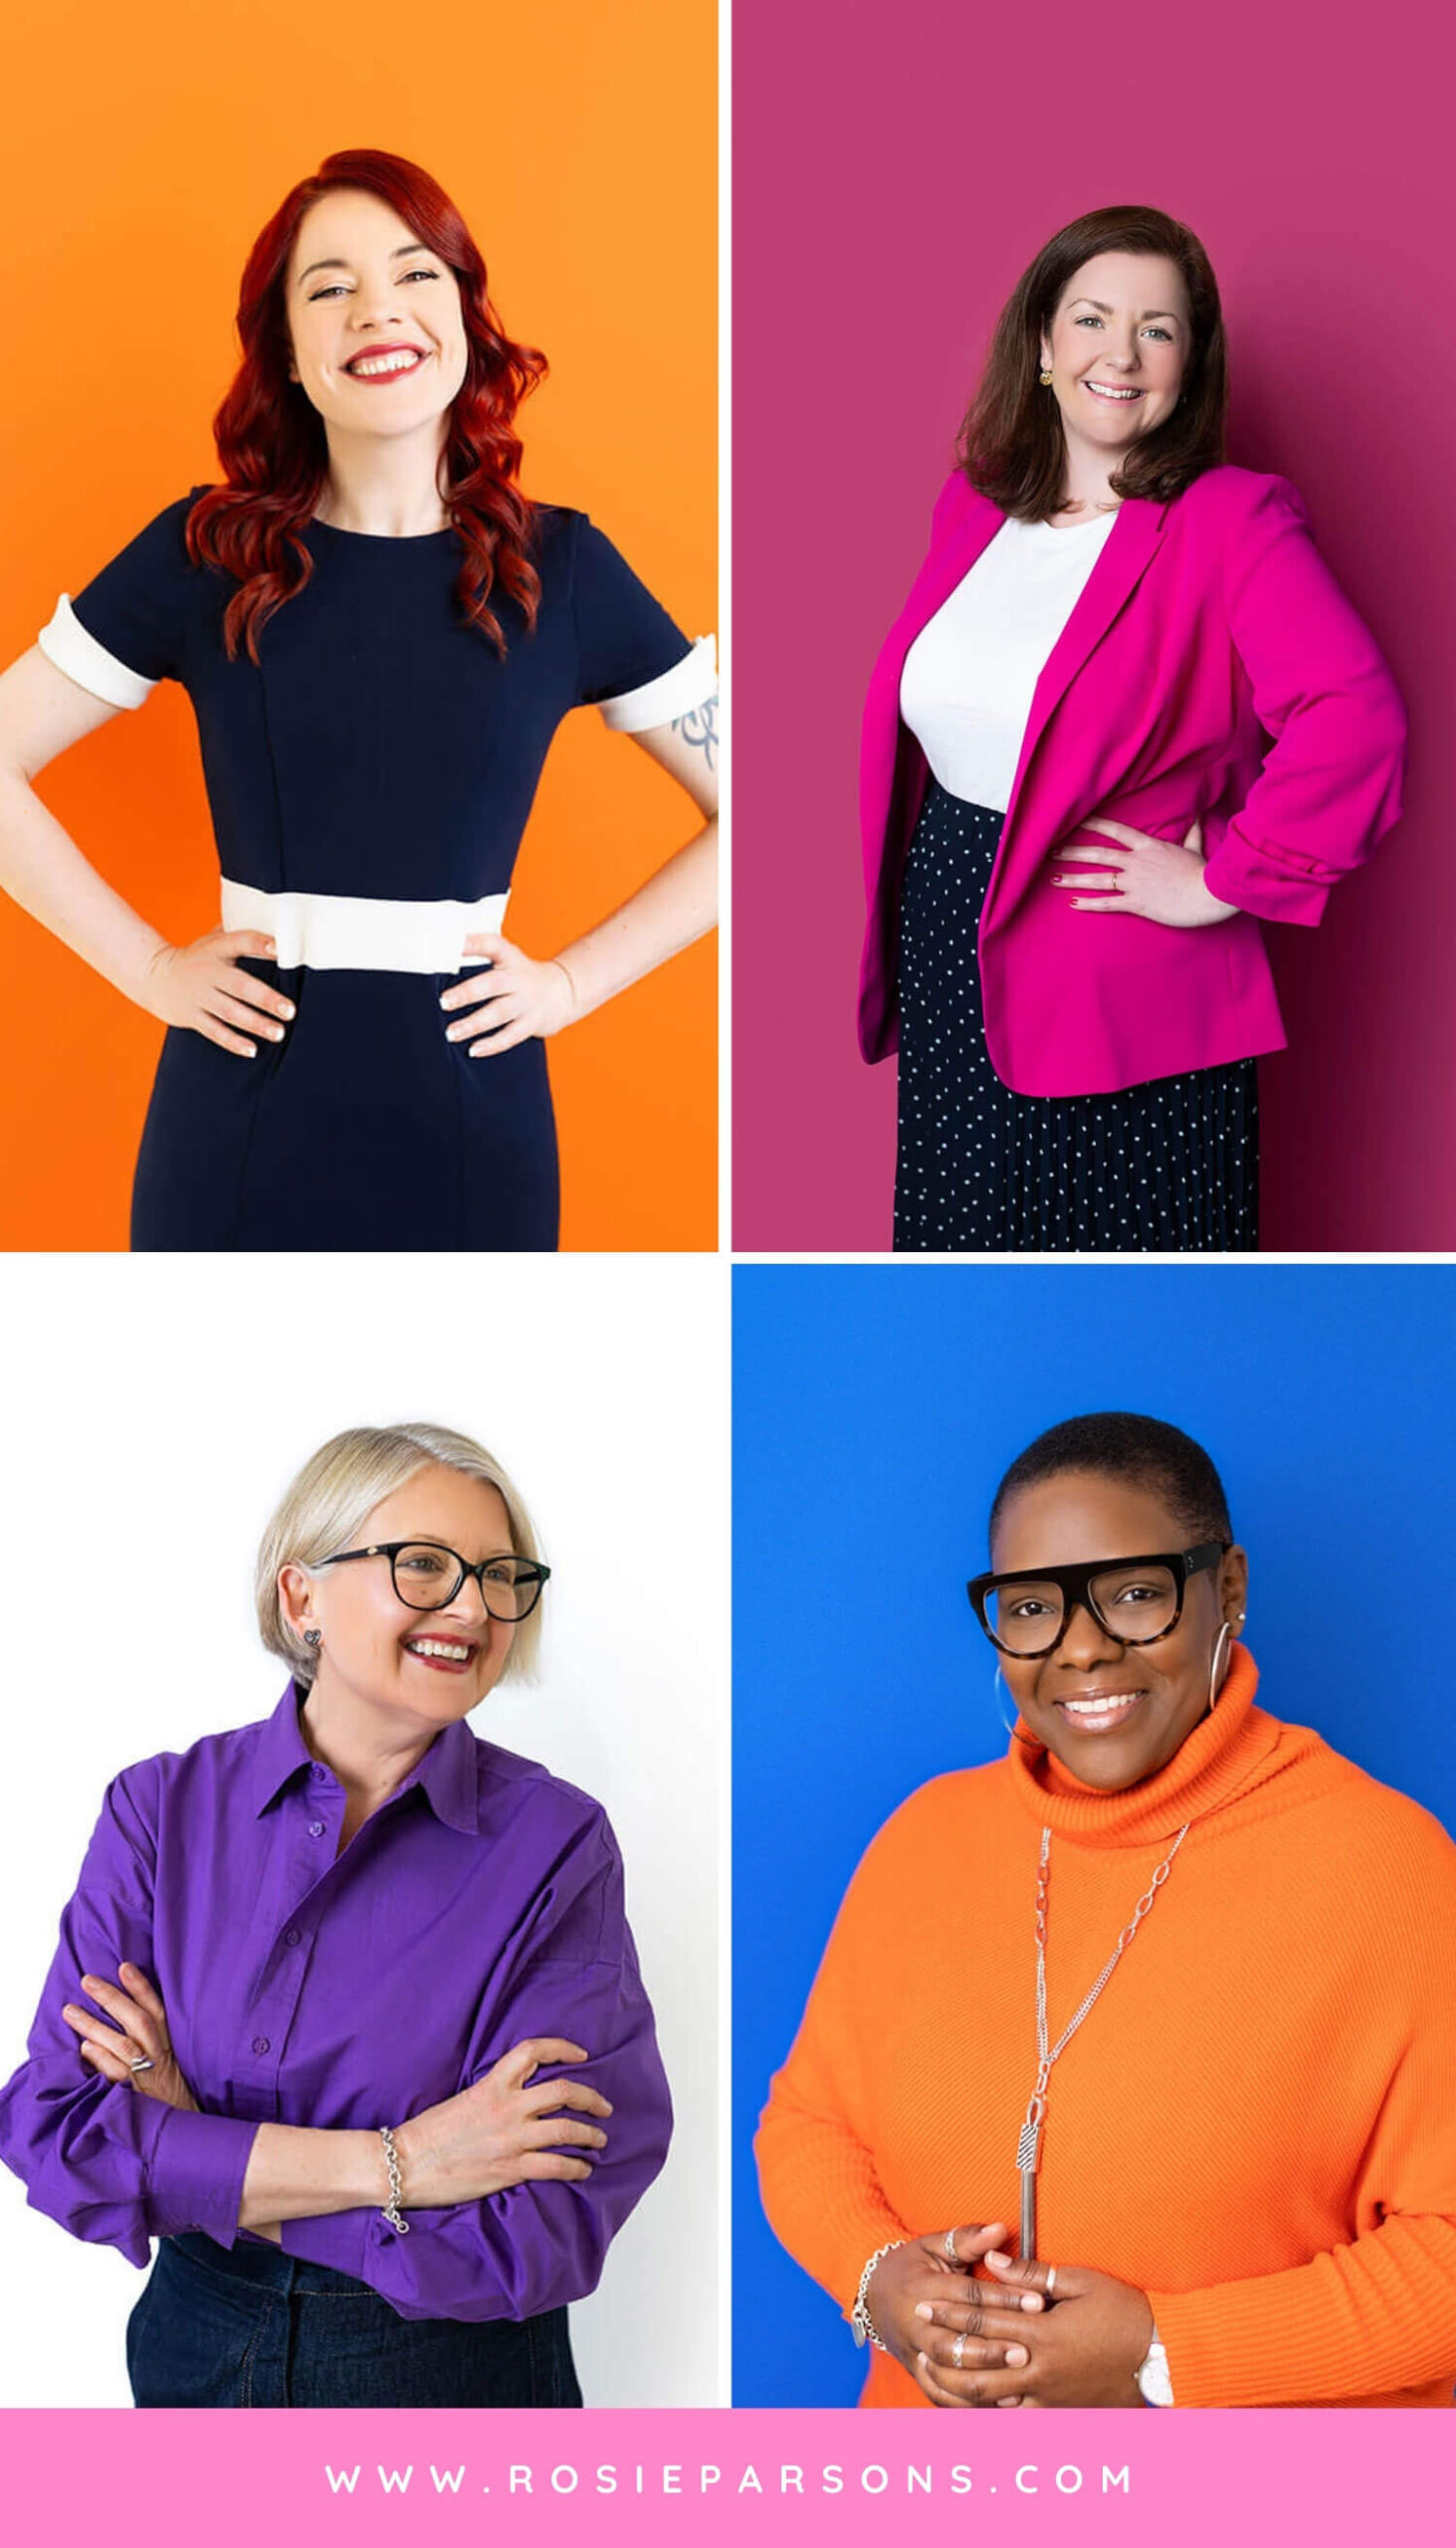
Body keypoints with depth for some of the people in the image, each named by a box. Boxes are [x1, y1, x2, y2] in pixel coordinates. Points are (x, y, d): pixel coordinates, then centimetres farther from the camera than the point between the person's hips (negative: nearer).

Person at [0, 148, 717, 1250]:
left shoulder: (561, 569, 1)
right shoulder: (204, 555, 0)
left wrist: (575, 981, -1)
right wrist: (151, 970, -3)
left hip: (467, 1118, 0)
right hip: (241, 1119, 0)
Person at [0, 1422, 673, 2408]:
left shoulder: (555, 1844, -14)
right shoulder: (164, 1809, -7)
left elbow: (541, 2233, -21)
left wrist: (196, 2158, -18)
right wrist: (390, 2165, -23)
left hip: (459, 2380, -2)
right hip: (198, 2361, 2)